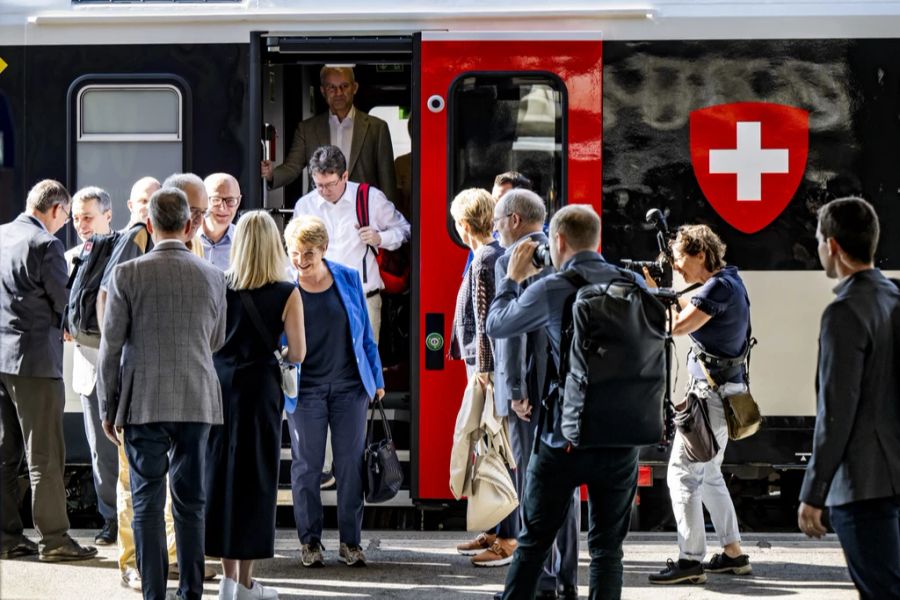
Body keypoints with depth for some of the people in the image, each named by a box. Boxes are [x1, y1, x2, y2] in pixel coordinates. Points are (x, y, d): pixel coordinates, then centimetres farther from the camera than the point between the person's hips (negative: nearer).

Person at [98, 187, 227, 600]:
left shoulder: (127, 275, -6)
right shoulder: (213, 277, 2)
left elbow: (111, 347, -4)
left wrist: (107, 408, 4)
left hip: (145, 404, -2)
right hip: (198, 402, 2)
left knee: (148, 503, 2)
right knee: (191, 502, 8)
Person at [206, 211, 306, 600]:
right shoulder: (286, 293, -7)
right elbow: (298, 353, -7)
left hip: (218, 383, 3)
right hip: (259, 386, -2)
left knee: (219, 473, 10)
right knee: (255, 479, 5)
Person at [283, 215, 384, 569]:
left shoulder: (348, 280, 0)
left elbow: (365, 333, 9)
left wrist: (376, 379, 9)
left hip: (349, 387, 1)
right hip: (306, 390, -1)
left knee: (351, 464, 3)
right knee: (306, 466, 4)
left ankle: (350, 541, 11)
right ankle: (309, 541, 14)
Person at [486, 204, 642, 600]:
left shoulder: (550, 290, -9)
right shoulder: (632, 285, 1)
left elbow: (496, 325, 6)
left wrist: (512, 278, 21)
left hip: (564, 438, -2)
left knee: (534, 541, 10)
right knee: (607, 545, 7)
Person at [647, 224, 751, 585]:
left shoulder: (719, 288, -18)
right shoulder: (727, 280, 12)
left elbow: (676, 326, -23)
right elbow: (691, 311, 21)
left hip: (712, 393, -11)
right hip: (721, 391, 11)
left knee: (682, 473, -9)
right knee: (708, 474, 19)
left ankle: (691, 561, -10)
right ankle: (733, 554, 23)